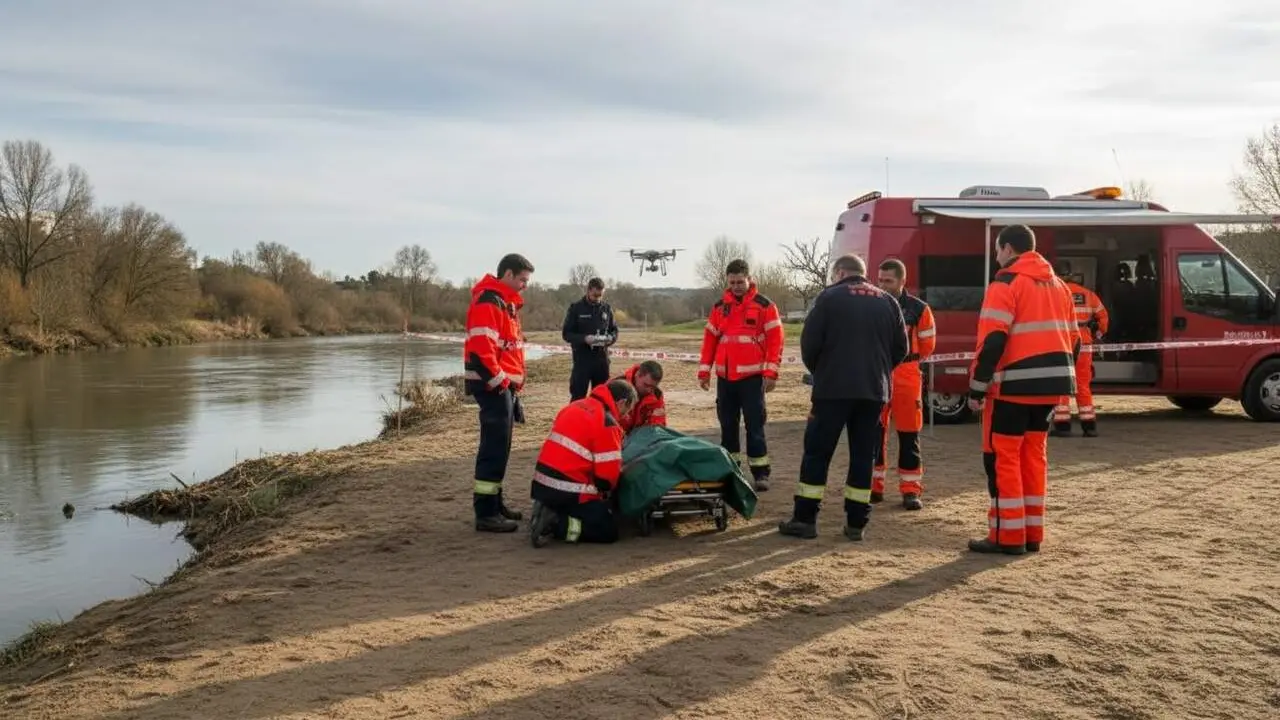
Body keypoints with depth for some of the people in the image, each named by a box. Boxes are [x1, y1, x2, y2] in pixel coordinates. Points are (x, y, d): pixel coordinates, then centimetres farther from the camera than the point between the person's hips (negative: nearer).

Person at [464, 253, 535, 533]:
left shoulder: (506, 303, 19)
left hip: (506, 385, 10)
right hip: (494, 386, -10)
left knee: (500, 447, 15)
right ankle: (486, 513, -6)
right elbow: (480, 348, -24)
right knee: (494, 448, -9)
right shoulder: (488, 302, -15)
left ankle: (495, 503, 25)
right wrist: (499, 381, -19)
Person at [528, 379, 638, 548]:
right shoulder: (608, 423, -13)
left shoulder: (574, 406, 11)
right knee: (609, 532, 3)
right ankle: (554, 525, -12)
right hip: (570, 492, -8)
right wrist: (606, 491, 10)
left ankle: (548, 513, 4)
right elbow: (608, 473, -14)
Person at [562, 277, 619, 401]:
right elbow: (566, 333, -4)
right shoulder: (576, 308, -3)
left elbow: (614, 330, 15)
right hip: (582, 358, -4)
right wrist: (584, 339, -20)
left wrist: (610, 338, -9)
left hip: (602, 358, 4)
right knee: (578, 396, -3)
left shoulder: (607, 308, 8)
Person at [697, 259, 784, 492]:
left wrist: (771, 372, -13)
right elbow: (710, 339, 12)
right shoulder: (719, 307, 11)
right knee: (727, 425, 10)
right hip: (724, 377, 4)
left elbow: (775, 340, -6)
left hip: (752, 376, -4)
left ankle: (760, 473, 1)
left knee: (754, 426, -4)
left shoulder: (765, 306, -2)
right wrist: (704, 370, 8)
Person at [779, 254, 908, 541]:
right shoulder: (887, 301, 12)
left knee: (817, 452, 2)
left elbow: (810, 342, -6)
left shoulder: (830, 297, -1)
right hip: (874, 390, 4)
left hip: (833, 388, -4)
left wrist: (818, 371, 12)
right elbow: (901, 348, 12)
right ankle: (856, 522, 11)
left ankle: (805, 519, 3)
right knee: (863, 455, 10)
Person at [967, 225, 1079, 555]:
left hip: (1014, 385, -8)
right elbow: (1073, 340, 18)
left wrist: (976, 388, -11)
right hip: (1050, 384, 8)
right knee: (1034, 455, 14)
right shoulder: (1058, 285, 17)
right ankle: (1032, 533, 18)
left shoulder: (1006, 284, -8)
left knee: (1002, 457, 0)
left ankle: (1008, 536, 1)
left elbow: (992, 342, -16)